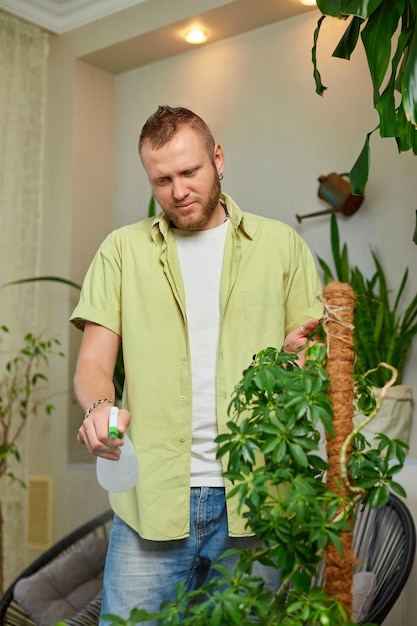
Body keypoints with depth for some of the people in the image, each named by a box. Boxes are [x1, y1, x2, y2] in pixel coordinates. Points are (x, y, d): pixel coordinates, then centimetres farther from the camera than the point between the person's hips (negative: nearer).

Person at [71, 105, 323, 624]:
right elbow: (92, 362, 5)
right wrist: (99, 406, -17)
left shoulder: (282, 245, 9)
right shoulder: (123, 249, 10)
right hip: (151, 499, 0)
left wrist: (299, 353, -13)